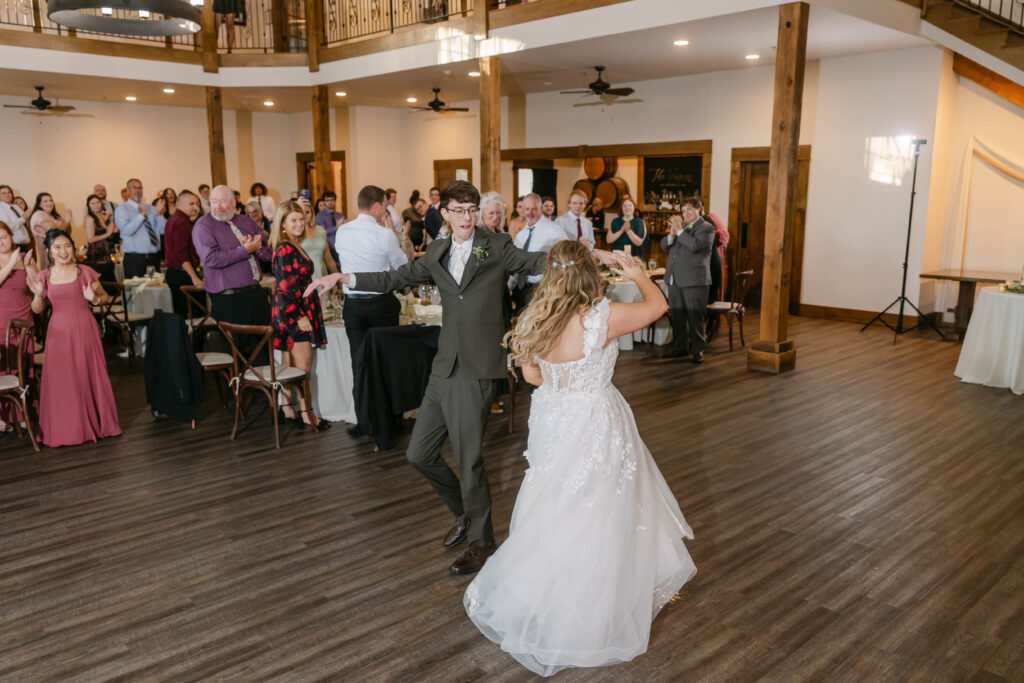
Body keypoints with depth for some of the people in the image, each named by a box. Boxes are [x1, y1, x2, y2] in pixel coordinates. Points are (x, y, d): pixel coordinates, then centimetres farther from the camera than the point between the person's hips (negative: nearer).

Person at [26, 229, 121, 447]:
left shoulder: (85, 272, -2)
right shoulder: (44, 277, 3)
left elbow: (105, 297, 7)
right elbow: (37, 310, 9)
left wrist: (94, 298, -14)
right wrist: (38, 295, -10)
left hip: (84, 330, -1)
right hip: (58, 332, 1)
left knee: (89, 376, 5)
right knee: (60, 379, 3)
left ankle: (95, 422, 20)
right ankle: (65, 428, 17)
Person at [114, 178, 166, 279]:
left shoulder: (151, 208, 13)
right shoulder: (121, 209, 1)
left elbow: (163, 231, 5)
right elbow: (127, 230, -16)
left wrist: (159, 214, -10)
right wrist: (142, 214, -20)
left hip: (154, 258, 4)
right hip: (134, 259, -4)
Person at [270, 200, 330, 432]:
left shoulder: (294, 246, 15)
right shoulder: (285, 249, -15)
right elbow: (286, 287, -19)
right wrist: (299, 316, -20)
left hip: (297, 313, 9)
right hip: (293, 313, -9)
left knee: (289, 363, 13)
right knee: (303, 365, -6)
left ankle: (287, 407, 21)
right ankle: (307, 415, -1)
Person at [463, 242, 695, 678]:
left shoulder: (534, 319, -6)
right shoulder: (602, 318, -21)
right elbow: (658, 304, -5)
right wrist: (637, 274, 14)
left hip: (552, 422, 6)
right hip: (592, 426, -6)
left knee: (555, 513, 22)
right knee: (590, 519, 10)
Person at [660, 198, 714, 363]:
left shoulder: (706, 228, -4)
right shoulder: (682, 225, 18)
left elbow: (695, 246, -21)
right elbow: (664, 246, 12)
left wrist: (679, 230, -16)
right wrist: (672, 233, -7)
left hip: (694, 280, -7)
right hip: (674, 280, 7)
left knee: (695, 317, -1)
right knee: (677, 316, 12)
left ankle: (698, 349, 8)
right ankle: (679, 347, 22)